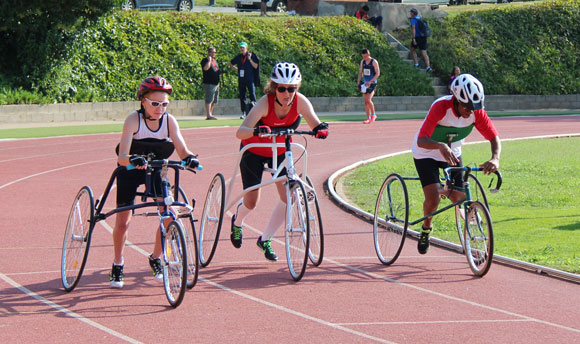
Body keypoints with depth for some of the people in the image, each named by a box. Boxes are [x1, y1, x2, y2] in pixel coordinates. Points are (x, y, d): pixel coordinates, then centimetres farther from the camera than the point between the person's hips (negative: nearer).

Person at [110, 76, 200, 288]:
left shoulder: (169, 120, -16)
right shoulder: (134, 120, -26)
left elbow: (181, 149, -25)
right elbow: (122, 157, -35)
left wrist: (189, 158, -47)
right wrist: (132, 159, -57)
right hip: (130, 169, -2)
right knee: (122, 222, -4)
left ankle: (156, 258, 8)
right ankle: (117, 265, 19)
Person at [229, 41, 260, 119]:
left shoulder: (252, 56, 0)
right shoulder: (238, 57, 12)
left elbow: (256, 66, -6)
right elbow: (231, 64, 27)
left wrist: (250, 59, -15)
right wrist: (236, 69, 13)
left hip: (250, 79, -5)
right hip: (241, 80, 5)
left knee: (252, 94, -12)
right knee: (242, 96, 5)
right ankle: (243, 113, 10)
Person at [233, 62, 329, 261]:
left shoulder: (300, 102, -24)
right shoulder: (265, 103, -34)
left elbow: (315, 124, -32)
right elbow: (240, 132, -44)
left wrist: (321, 129, -57)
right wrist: (256, 131, -66)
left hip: (280, 151, 3)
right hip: (254, 151, -3)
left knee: (288, 197, -10)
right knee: (251, 203, 1)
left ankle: (265, 240, 11)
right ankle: (237, 221, 39)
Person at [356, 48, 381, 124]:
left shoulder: (374, 62, -9)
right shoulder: (362, 62, 9)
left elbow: (377, 73, -12)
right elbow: (360, 73, 16)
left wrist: (370, 82, -20)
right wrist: (358, 82, 1)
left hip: (372, 84, -6)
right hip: (365, 84, 6)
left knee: (368, 100, -19)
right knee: (366, 101, 4)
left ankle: (373, 114, 1)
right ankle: (368, 118, 9)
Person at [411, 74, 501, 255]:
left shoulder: (477, 111, -22)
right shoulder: (441, 107, -35)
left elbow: (494, 138, -18)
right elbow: (421, 140, -41)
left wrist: (495, 159, -40)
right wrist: (441, 146, -62)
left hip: (453, 154, 5)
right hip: (426, 154, -5)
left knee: (460, 199, 0)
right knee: (433, 201, -18)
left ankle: (444, 190, 36)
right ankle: (426, 228, 14)